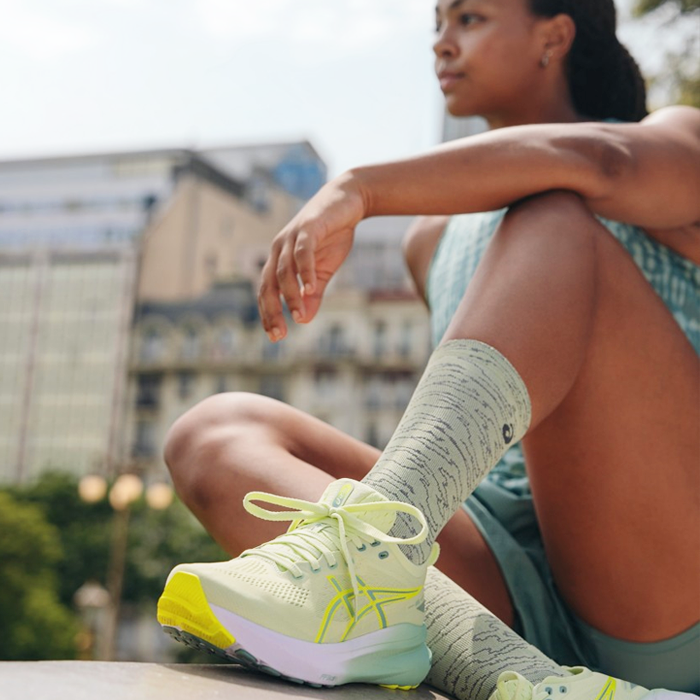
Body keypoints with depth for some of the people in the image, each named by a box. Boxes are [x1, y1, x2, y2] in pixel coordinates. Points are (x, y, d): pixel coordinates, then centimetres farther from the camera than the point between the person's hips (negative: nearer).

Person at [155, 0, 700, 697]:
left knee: (555, 223, -21)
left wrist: (355, 188, -24)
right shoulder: (436, 240, 25)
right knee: (211, 433, -12)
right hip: (516, 598, 5)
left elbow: (594, 161, -18)